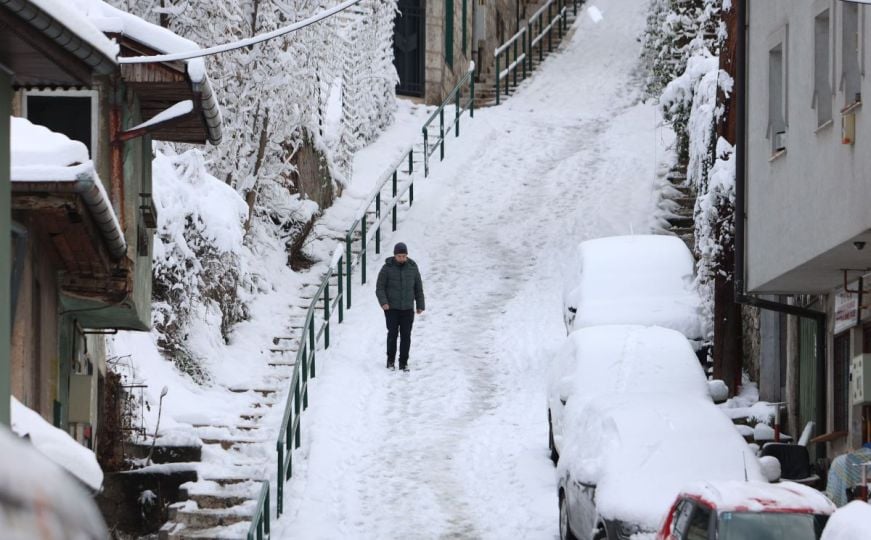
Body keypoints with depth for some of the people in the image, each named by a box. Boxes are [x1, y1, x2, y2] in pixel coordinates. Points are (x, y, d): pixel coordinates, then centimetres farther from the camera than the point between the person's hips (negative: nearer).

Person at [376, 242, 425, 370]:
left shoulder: (412, 267, 2)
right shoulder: (387, 268, -6)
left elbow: (418, 288, 10)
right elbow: (380, 288, -5)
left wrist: (420, 305, 9)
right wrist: (383, 302, -19)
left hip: (407, 308, 2)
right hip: (391, 308, -2)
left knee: (406, 336, 0)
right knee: (392, 334, -3)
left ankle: (403, 362, 7)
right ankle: (390, 360, 13)